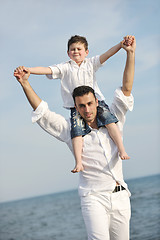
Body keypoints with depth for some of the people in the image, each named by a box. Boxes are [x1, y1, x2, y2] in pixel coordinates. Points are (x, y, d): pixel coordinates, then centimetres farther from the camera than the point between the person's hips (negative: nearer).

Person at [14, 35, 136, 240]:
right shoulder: (71, 130, 6)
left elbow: (126, 89, 7)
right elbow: (42, 112, 1)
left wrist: (130, 54, 0)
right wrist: (25, 83, -8)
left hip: (120, 197, 3)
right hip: (94, 199, -3)